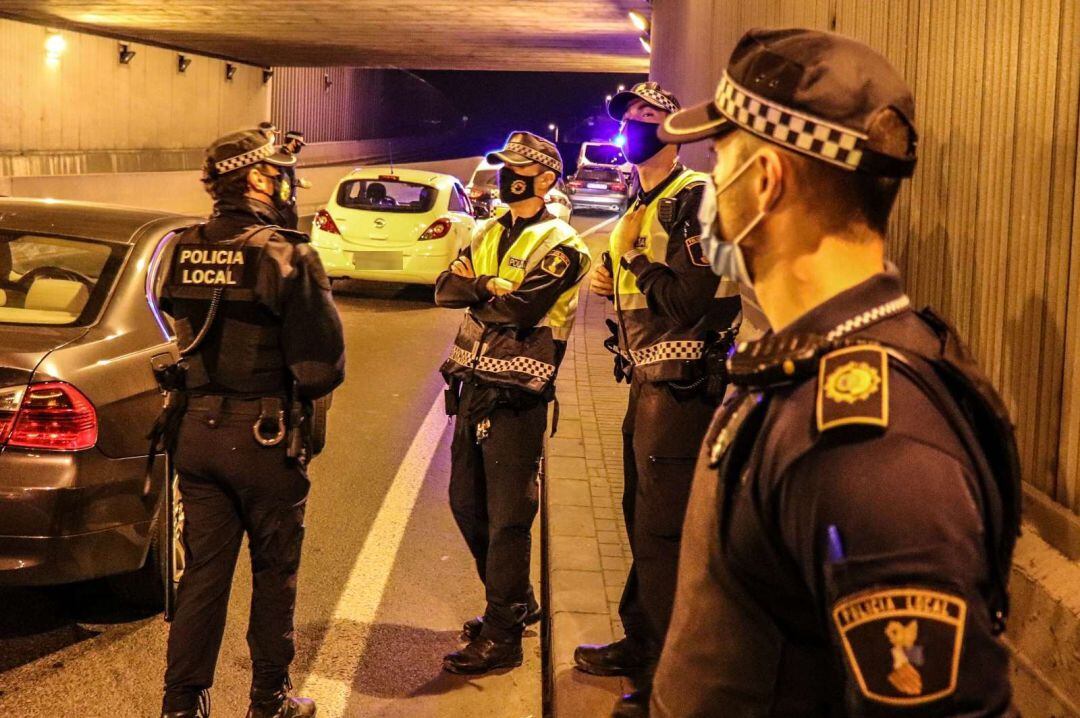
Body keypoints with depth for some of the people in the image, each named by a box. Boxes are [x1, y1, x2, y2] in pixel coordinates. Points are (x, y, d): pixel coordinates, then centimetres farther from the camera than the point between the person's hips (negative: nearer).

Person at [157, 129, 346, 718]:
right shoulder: (287, 256, -16)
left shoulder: (184, 251, 0)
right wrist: (298, 394, 2)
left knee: (203, 571, 14)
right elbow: (323, 365, -16)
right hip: (264, 437, -5)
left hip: (195, 429, 5)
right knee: (274, 574, 12)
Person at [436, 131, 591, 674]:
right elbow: (444, 289, 3)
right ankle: (516, 602, 33)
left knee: (507, 518, -3)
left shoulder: (560, 246, -8)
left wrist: (476, 286, -5)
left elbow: (518, 308, -21)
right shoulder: (488, 233, 15)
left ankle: (502, 636, 7)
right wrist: (493, 289, -14)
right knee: (467, 505, 15)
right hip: (473, 386, 8)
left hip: (515, 397, -8)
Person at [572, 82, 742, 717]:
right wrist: (616, 284, 8)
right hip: (648, 382, 10)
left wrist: (637, 263, -13)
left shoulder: (695, 198, -13)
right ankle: (641, 643, 34)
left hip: (681, 385, -10)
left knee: (662, 534, -5)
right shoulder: (641, 208, 17)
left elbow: (698, 297, -23)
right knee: (642, 520, 20)